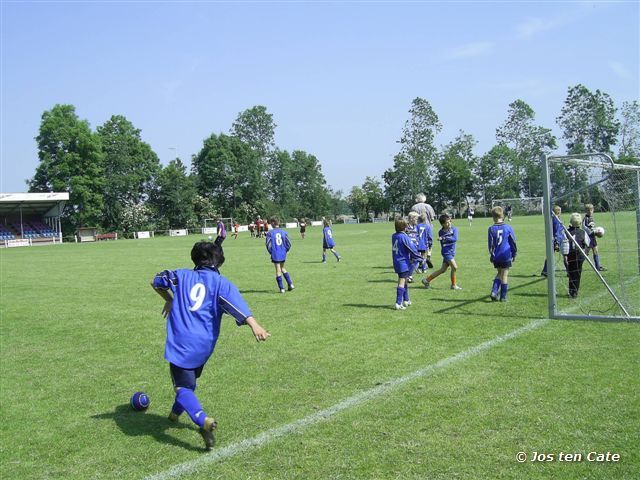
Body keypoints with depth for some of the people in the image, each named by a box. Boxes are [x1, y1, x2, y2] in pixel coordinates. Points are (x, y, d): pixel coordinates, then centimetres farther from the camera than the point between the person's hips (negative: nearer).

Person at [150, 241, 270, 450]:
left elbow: (156, 281, 25)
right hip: (204, 345, 2)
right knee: (190, 380, 27)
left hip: (180, 342, -2)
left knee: (183, 387, -4)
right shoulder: (221, 283, 2)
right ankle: (176, 413, 47)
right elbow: (237, 305, -16)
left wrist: (169, 300, 40)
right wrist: (254, 325, -29)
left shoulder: (182, 275, 10)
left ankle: (203, 420, -28)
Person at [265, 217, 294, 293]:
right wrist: (285, 251, 13)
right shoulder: (283, 232, 1)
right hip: (283, 254, 4)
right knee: (283, 268, 21)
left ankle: (282, 288, 2)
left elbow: (268, 244, -11)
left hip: (275, 255, -4)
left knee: (278, 271, 2)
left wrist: (271, 252, 3)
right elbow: (289, 244, 1)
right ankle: (290, 284, 14)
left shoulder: (270, 233, -9)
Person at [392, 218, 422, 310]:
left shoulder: (394, 236, 6)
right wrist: (418, 258, 0)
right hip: (404, 262, -8)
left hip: (396, 262, 8)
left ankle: (406, 300, 30)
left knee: (405, 280, 20)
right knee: (402, 282, -7)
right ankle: (398, 303, -11)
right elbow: (412, 248, -13)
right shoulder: (404, 237, -16)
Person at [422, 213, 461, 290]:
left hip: (452, 252, 4)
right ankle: (454, 285, 2)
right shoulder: (441, 232, -2)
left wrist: (444, 238, -23)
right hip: (446, 252, -4)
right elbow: (442, 243, 5)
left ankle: (427, 280, 22)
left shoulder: (454, 229, -1)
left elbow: (455, 238, -17)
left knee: (443, 270, 9)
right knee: (454, 267, -15)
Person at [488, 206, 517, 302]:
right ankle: (503, 297, 9)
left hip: (496, 257, 1)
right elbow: (513, 242, 1)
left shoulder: (491, 229, -4)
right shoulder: (508, 228, -4)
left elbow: (490, 244, -1)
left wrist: (491, 255, 9)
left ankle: (494, 292, 3)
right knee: (505, 275, 6)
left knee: (499, 274, 19)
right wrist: (514, 254, 11)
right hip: (506, 256, -1)